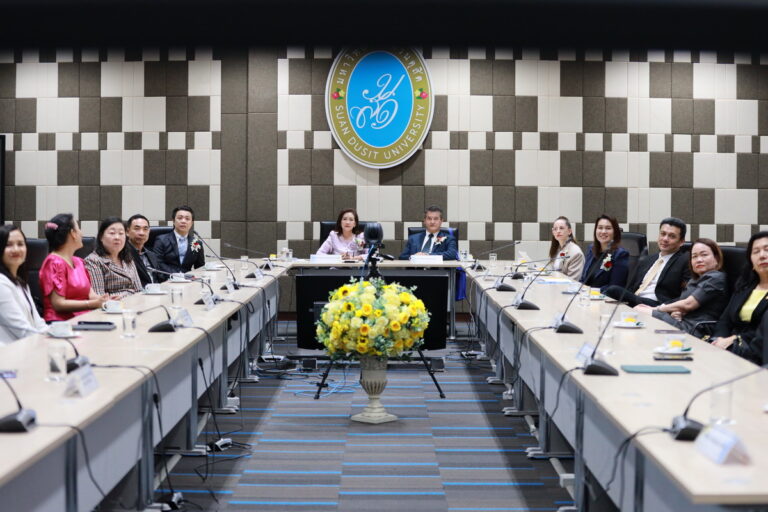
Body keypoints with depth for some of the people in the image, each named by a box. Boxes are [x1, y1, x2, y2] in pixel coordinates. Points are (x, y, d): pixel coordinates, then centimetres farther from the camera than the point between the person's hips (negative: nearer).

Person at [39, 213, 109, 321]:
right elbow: (58, 304, -13)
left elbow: (90, 293, 15)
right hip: (61, 323, -8)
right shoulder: (55, 263, -6)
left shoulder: (78, 262, 22)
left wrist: (103, 299, -9)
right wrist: (93, 304, -23)